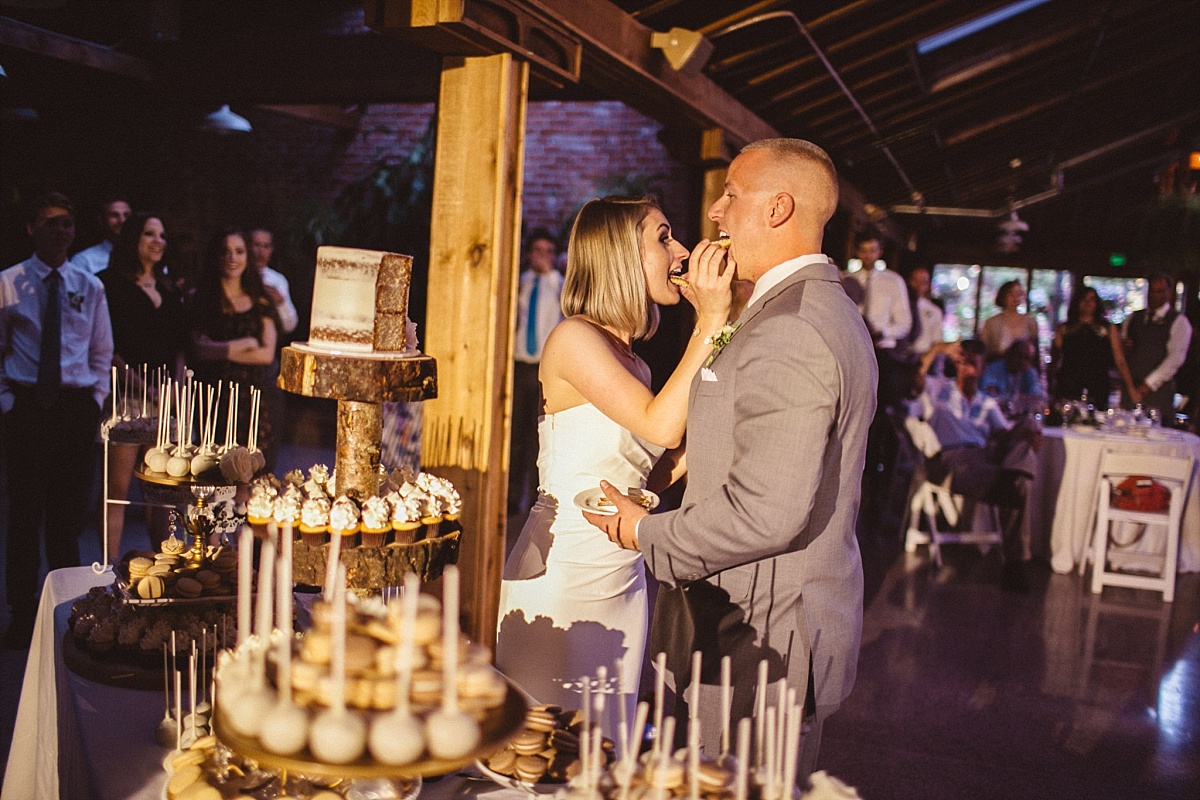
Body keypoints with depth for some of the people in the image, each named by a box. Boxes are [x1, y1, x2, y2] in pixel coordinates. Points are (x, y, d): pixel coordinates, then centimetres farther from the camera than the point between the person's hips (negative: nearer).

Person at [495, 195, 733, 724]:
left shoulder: (632, 361, 12)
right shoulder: (574, 337, -13)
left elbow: (651, 474, 8)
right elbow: (659, 426, -23)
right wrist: (709, 323, -20)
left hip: (622, 577, 8)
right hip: (562, 574, -8)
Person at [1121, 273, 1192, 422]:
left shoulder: (1179, 322, 1)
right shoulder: (1134, 318, 17)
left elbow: (1176, 358, -9)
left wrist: (1148, 384, -15)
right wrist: (1123, 346, -4)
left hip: (1158, 388, -4)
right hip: (1130, 386, 4)